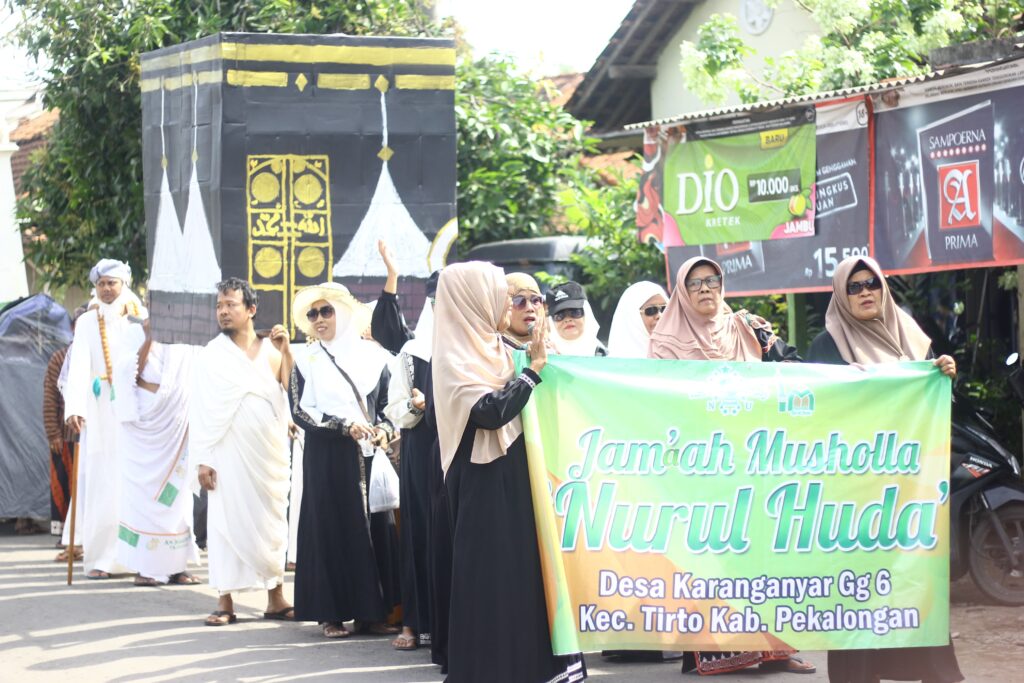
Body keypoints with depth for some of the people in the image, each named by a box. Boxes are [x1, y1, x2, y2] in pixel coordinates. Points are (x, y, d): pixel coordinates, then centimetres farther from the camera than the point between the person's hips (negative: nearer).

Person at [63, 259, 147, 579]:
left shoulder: (140, 318, 8)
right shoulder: (88, 322, 6)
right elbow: (79, 366, -8)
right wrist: (74, 408, -19)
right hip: (101, 410, 0)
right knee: (102, 482, -3)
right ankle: (101, 558, -2)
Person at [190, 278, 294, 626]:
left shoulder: (271, 351, 8)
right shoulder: (211, 355, 3)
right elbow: (200, 410, 0)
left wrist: (285, 351, -7)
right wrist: (202, 459, -7)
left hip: (270, 452, 2)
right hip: (229, 453, -2)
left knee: (272, 523, 4)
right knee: (226, 522, -4)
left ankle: (276, 598, 11)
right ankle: (225, 602, 0)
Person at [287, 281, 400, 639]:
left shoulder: (372, 356, 9)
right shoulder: (306, 362, 4)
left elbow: (389, 404, 15)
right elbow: (300, 411, -4)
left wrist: (384, 428, -5)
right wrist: (345, 426, -13)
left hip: (369, 455, 2)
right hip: (327, 459, -2)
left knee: (374, 528, -1)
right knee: (331, 529, -3)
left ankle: (371, 611, 4)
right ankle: (332, 613, 1)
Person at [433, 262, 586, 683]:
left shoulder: (493, 349, 12)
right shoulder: (455, 357, -12)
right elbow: (490, 410, -23)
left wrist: (540, 365, 7)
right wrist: (535, 367, -15)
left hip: (515, 478, 8)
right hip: (485, 485, -8)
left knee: (524, 567, 9)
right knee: (491, 575, -6)